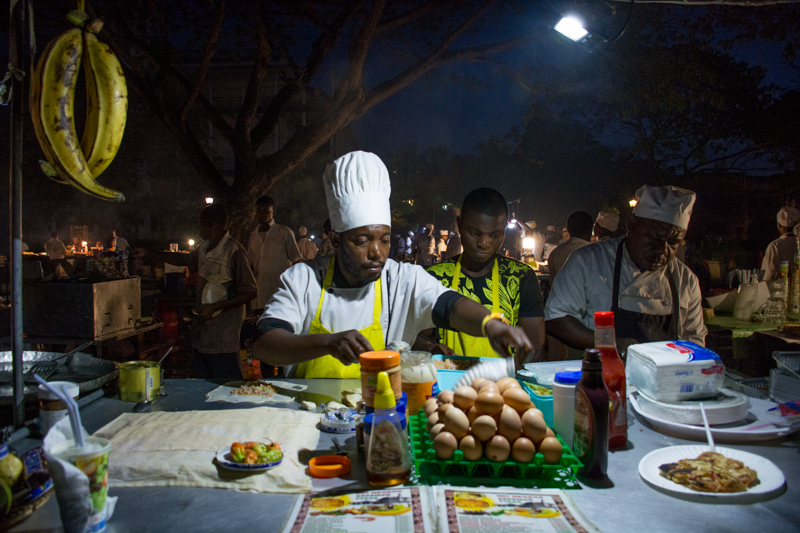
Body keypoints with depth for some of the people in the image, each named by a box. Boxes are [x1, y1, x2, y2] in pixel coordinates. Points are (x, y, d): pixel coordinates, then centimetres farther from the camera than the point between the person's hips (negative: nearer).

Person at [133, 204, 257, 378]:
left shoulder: (235, 251, -15)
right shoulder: (204, 248, 10)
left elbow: (250, 292, -16)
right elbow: (184, 259, 31)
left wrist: (215, 307, -20)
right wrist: (148, 253, 36)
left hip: (223, 338, -8)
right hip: (201, 331, 8)